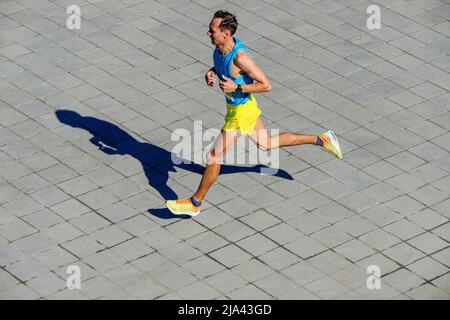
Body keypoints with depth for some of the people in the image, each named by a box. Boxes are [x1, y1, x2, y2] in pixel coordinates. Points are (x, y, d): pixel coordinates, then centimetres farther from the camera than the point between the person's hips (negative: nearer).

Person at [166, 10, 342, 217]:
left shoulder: (240, 57, -34)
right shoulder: (221, 46, -10)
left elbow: (266, 85, -27)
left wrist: (236, 87, -32)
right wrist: (211, 73, -8)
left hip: (241, 112, -10)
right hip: (236, 105, 10)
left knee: (213, 157, -1)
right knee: (266, 144, 27)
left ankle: (195, 203, 15)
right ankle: (322, 140, 36)